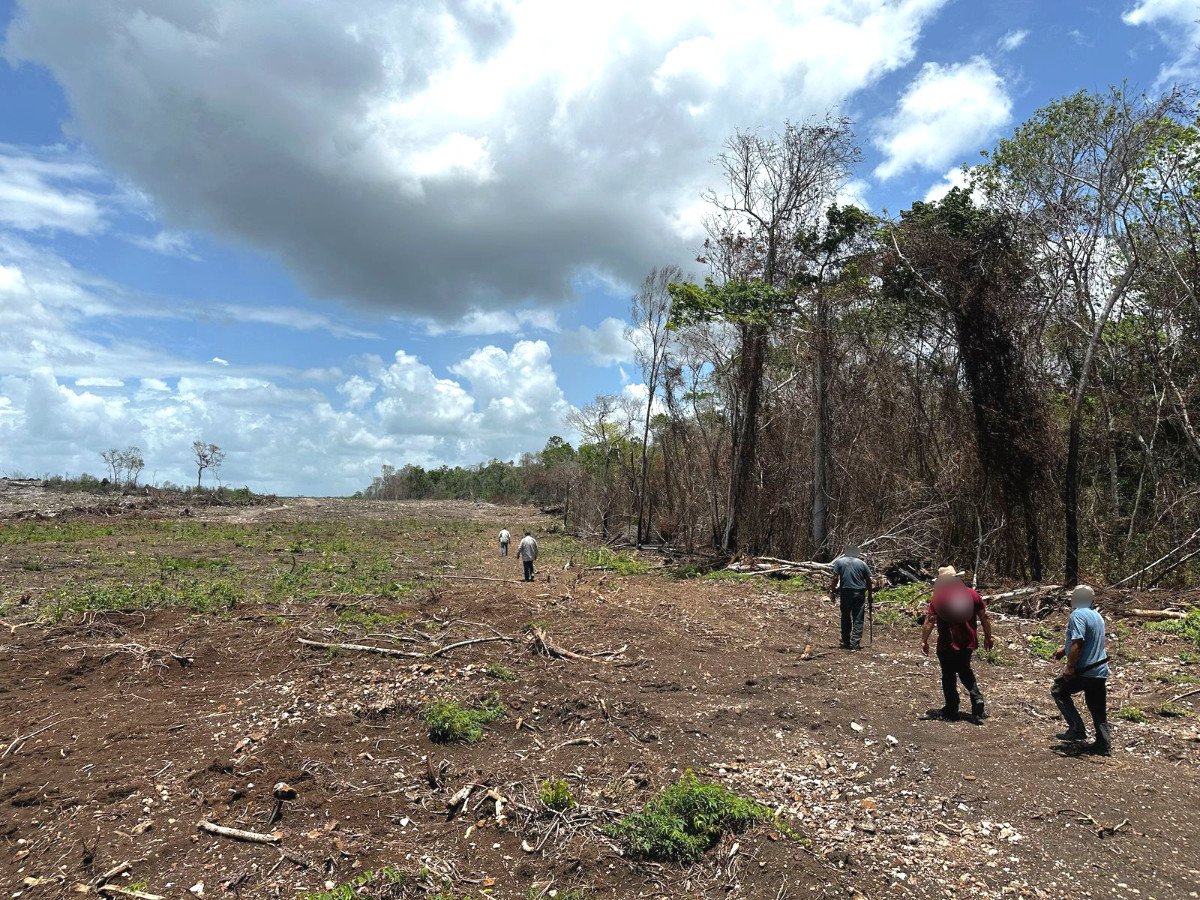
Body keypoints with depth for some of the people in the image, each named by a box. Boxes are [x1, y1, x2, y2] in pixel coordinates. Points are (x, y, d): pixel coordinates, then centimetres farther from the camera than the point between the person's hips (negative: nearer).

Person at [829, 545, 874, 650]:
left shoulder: (839, 562, 3)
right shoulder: (862, 563, 7)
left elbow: (835, 579, -5)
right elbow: (869, 581, 6)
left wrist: (832, 592, 1)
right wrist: (870, 594, 16)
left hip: (845, 592, 0)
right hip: (860, 593, 0)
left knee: (845, 618, 14)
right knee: (858, 619, 2)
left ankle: (846, 642, 22)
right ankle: (855, 644, -3)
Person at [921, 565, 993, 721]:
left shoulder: (938, 597, -11)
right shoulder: (971, 594, 0)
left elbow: (929, 621, -15)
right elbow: (984, 617, 3)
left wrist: (924, 641, -8)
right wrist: (988, 637, 14)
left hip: (948, 644, -4)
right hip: (968, 643, 4)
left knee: (949, 676, 10)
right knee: (965, 671, 26)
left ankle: (951, 711, 16)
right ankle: (977, 697, 7)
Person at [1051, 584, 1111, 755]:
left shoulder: (1077, 616, -15)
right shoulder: (1097, 616, 13)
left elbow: (1077, 644, -25)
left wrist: (1070, 665, -17)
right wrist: (1064, 649, 30)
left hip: (1083, 671, -7)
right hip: (1101, 671, 7)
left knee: (1058, 691, 12)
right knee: (1098, 709, 15)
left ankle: (1077, 729, 3)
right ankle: (1104, 744, 17)